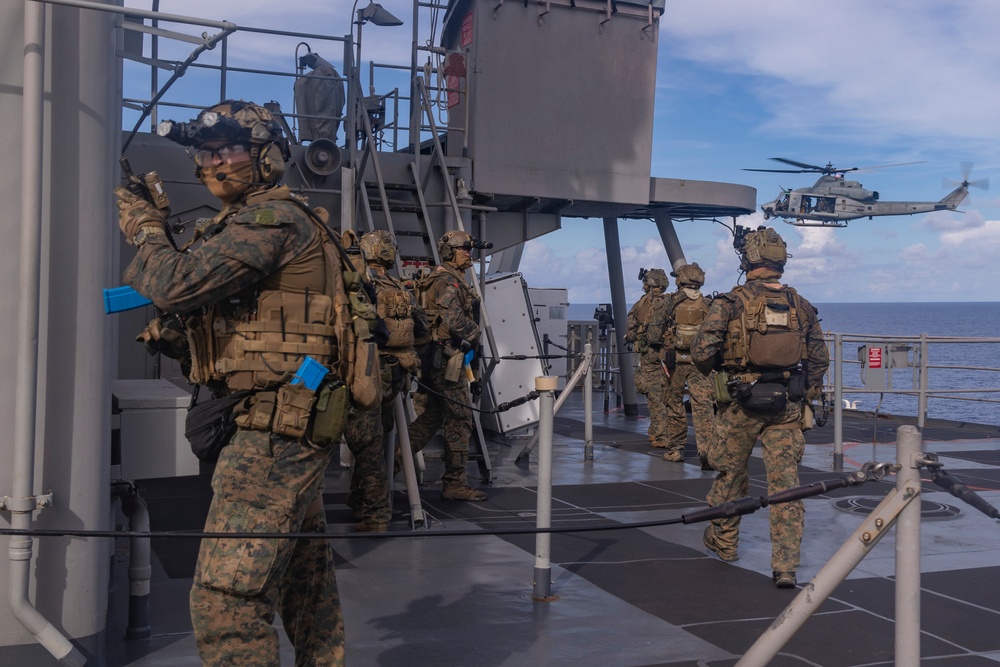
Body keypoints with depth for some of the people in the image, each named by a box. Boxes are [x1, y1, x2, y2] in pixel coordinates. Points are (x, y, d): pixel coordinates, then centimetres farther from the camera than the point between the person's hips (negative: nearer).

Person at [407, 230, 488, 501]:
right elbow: (453, 317, -24)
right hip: (446, 357, -10)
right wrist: (474, 335, -10)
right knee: (460, 420, -4)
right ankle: (455, 483, 1)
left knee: (426, 419, 13)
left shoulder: (433, 280, 22)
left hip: (428, 357, 10)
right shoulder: (449, 280, -11)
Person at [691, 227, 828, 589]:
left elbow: (702, 352, -12)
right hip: (787, 408, 2)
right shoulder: (801, 306, 5)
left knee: (731, 473, 17)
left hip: (741, 402, -2)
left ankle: (723, 540, 36)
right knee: (785, 482, 2)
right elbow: (820, 359, 10)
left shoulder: (731, 302, -8)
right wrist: (804, 397, 20)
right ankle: (785, 566, -1)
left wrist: (712, 372, 9)